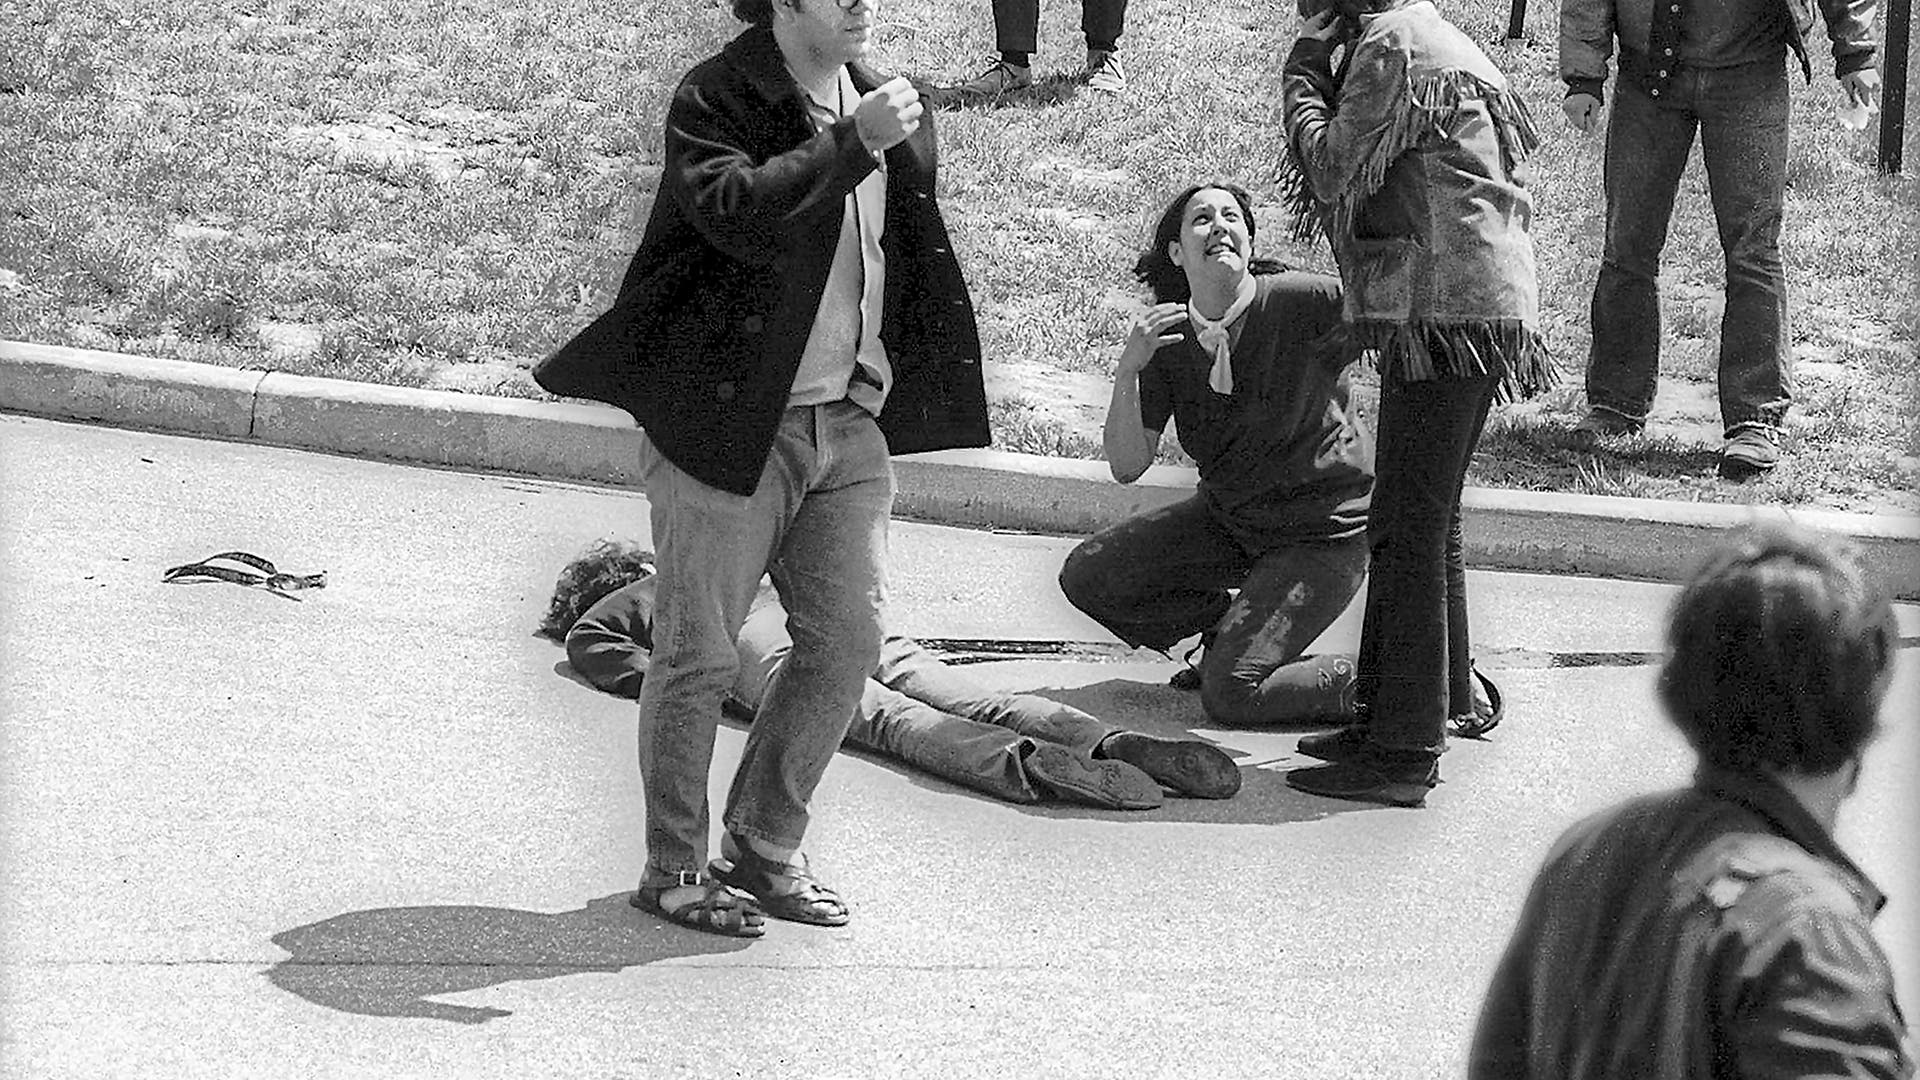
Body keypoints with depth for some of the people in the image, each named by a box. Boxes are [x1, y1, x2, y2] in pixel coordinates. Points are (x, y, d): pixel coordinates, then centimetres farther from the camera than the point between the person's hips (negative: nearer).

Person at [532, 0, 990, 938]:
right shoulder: (715, 100, -11)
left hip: (850, 424, 7)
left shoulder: (881, 103, 11)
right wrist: (852, 143, -32)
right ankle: (675, 869, 13)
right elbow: (735, 213, -30)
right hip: (731, 425, -7)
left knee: (846, 640, 6)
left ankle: (764, 850, 21)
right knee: (698, 655, 0)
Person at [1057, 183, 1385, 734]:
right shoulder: (1166, 337, -6)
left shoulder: (1304, 301, -21)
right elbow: (1127, 466, -11)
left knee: (1229, 696, -19)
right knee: (1086, 578, -2)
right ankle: (1227, 628, 16)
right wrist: (1127, 370, -26)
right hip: (1227, 517, 6)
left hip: (1321, 532, -6)